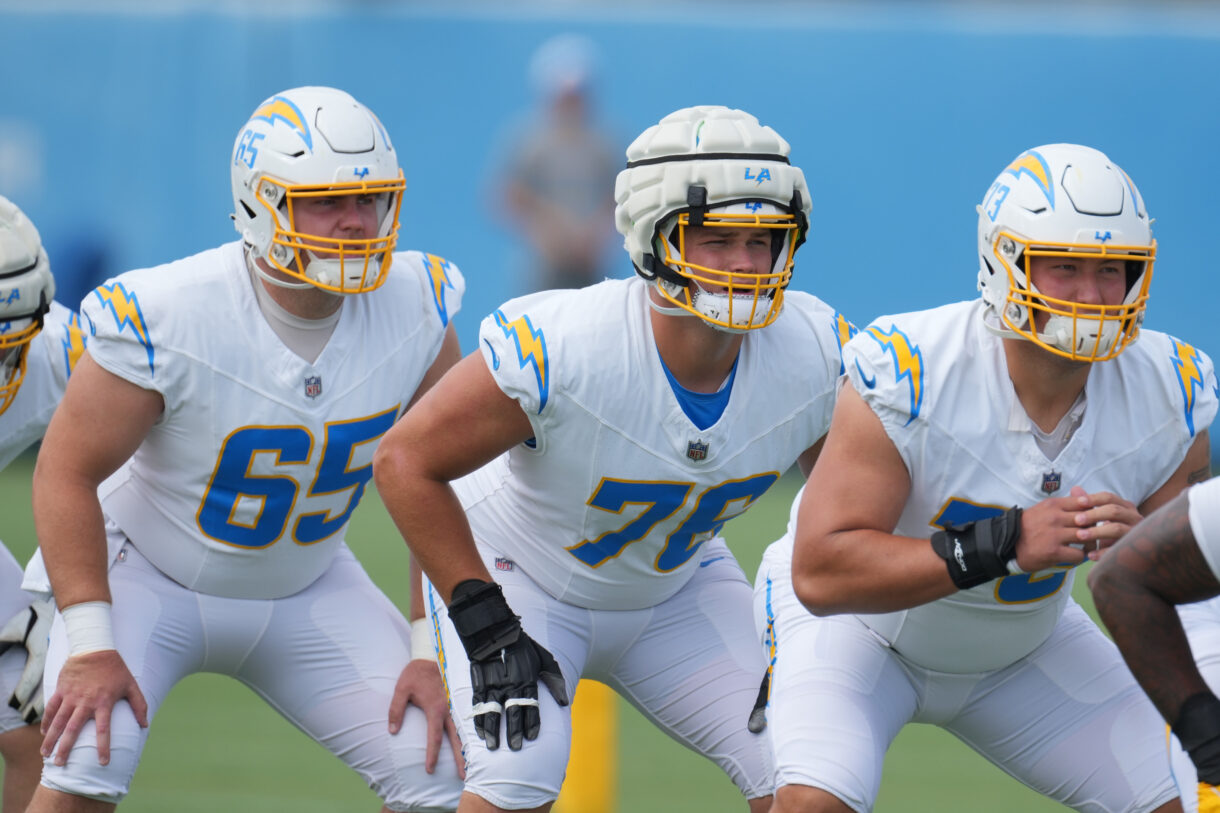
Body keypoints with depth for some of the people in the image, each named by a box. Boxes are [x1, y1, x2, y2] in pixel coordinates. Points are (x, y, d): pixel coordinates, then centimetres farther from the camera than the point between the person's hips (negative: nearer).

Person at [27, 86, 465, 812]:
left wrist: (433, 650, -10)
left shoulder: (415, 310, -17)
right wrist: (90, 646, -25)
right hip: (147, 573, -4)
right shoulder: (166, 317, -30)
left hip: (303, 589, 4)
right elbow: (68, 473, -21)